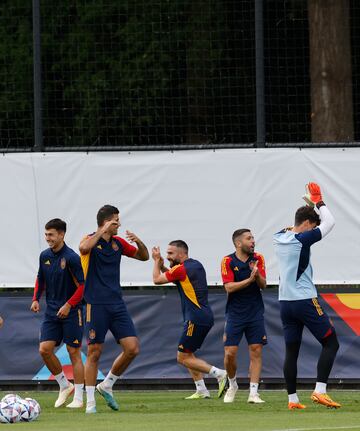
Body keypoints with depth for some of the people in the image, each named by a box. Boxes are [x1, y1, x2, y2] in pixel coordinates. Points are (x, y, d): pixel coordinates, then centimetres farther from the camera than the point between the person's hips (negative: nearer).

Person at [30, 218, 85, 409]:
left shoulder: (71, 258, -14)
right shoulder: (45, 256, 5)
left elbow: (82, 286, -13)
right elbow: (41, 279, 20)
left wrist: (68, 305, -19)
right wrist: (36, 299, 7)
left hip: (71, 312, -6)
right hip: (51, 311, 6)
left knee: (74, 352, -2)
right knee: (45, 349, -5)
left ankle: (78, 398, 4)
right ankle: (64, 386, 14)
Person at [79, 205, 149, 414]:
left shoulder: (118, 242, 12)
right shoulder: (91, 240, -6)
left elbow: (143, 256, 20)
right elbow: (84, 248, -31)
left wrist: (139, 242, 0)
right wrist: (102, 231, -27)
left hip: (117, 304, 6)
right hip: (96, 305, -6)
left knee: (132, 348, -5)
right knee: (94, 352, -4)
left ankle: (107, 385, 15)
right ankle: (90, 402, 4)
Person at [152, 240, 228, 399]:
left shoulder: (181, 269, -13)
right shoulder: (196, 265, 15)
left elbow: (157, 279, -1)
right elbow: (170, 276, 30)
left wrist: (157, 261, 13)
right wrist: (162, 266, 15)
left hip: (196, 319, -10)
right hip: (205, 316, 10)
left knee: (183, 358, -5)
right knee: (187, 354, 17)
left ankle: (219, 374, -13)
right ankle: (201, 390, 12)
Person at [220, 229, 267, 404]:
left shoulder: (258, 259, 3)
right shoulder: (228, 261, -5)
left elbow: (263, 285, -2)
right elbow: (229, 287, -13)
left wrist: (257, 274, -22)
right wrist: (249, 280, -22)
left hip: (255, 313, 2)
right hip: (235, 314, -2)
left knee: (256, 351, -5)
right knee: (230, 353, -5)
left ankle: (253, 393, -3)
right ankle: (232, 385, 20)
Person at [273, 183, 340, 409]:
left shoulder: (280, 238, 9)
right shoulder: (302, 239, -12)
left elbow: (291, 229, 31)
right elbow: (329, 222, -6)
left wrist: (312, 204, 25)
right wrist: (318, 201, 7)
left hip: (286, 303, 7)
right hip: (306, 301, -7)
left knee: (291, 351, 9)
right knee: (331, 343, 0)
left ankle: (292, 399, 6)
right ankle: (320, 391, -11)